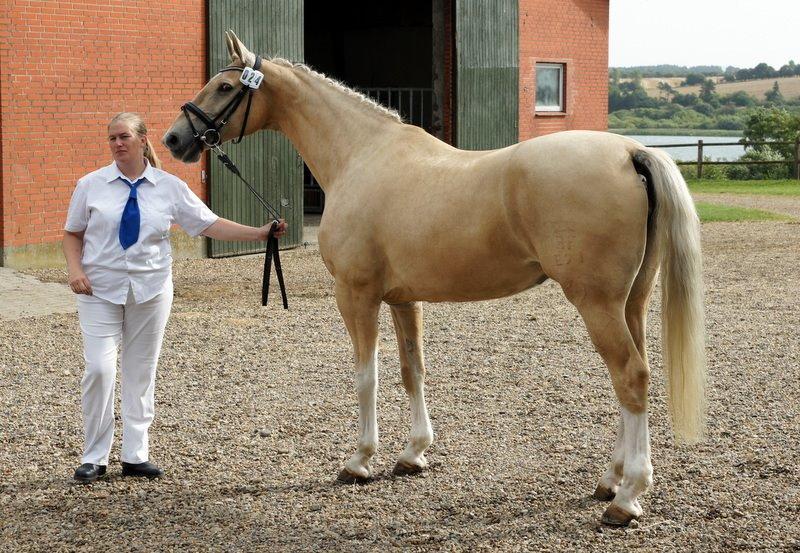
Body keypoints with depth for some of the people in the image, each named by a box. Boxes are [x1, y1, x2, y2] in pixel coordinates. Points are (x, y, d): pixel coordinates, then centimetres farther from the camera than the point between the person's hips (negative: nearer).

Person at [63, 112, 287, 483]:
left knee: (141, 372, 7)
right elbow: (72, 234, 6)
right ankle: (94, 457, 4)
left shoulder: (169, 187, 0)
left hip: (150, 289, 2)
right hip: (100, 289, -1)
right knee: (99, 369, -9)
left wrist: (260, 233, -11)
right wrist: (75, 269, -12)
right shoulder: (91, 185, -1)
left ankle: (135, 456, 16)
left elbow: (211, 225, -1)